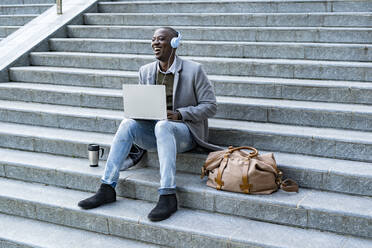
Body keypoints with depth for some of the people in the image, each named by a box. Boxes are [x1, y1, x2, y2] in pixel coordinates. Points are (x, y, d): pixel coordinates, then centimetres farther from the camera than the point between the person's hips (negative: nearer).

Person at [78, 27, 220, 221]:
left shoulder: (194, 70, -3)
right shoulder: (146, 71, 12)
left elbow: (210, 106, -4)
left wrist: (179, 114, -17)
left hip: (183, 130, -4)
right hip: (153, 128, 5)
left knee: (162, 125, -37)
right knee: (127, 124, -25)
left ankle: (168, 196, -41)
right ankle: (107, 188, -25)